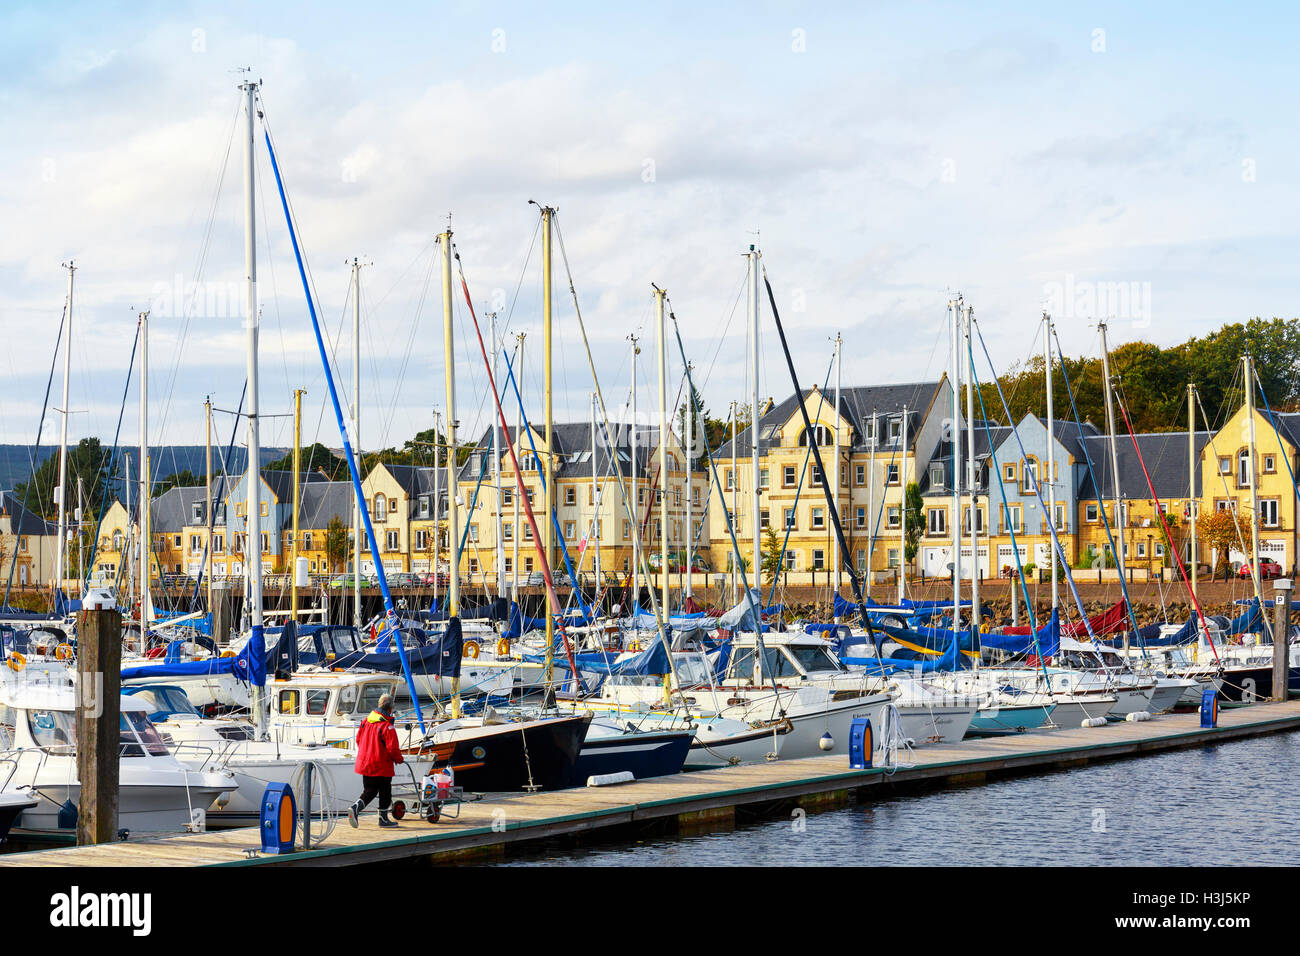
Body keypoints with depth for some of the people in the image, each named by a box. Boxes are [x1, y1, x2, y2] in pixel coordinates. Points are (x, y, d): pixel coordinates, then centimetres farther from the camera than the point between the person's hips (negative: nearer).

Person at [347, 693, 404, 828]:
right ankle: (383, 818, 18)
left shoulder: (366, 721, 3)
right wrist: (399, 759, 0)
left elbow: (358, 739, 13)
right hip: (382, 766, -6)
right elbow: (392, 748, -20)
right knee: (385, 792, 10)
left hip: (365, 765, 6)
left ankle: (355, 808, -7)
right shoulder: (387, 726, -19)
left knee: (369, 791, 16)